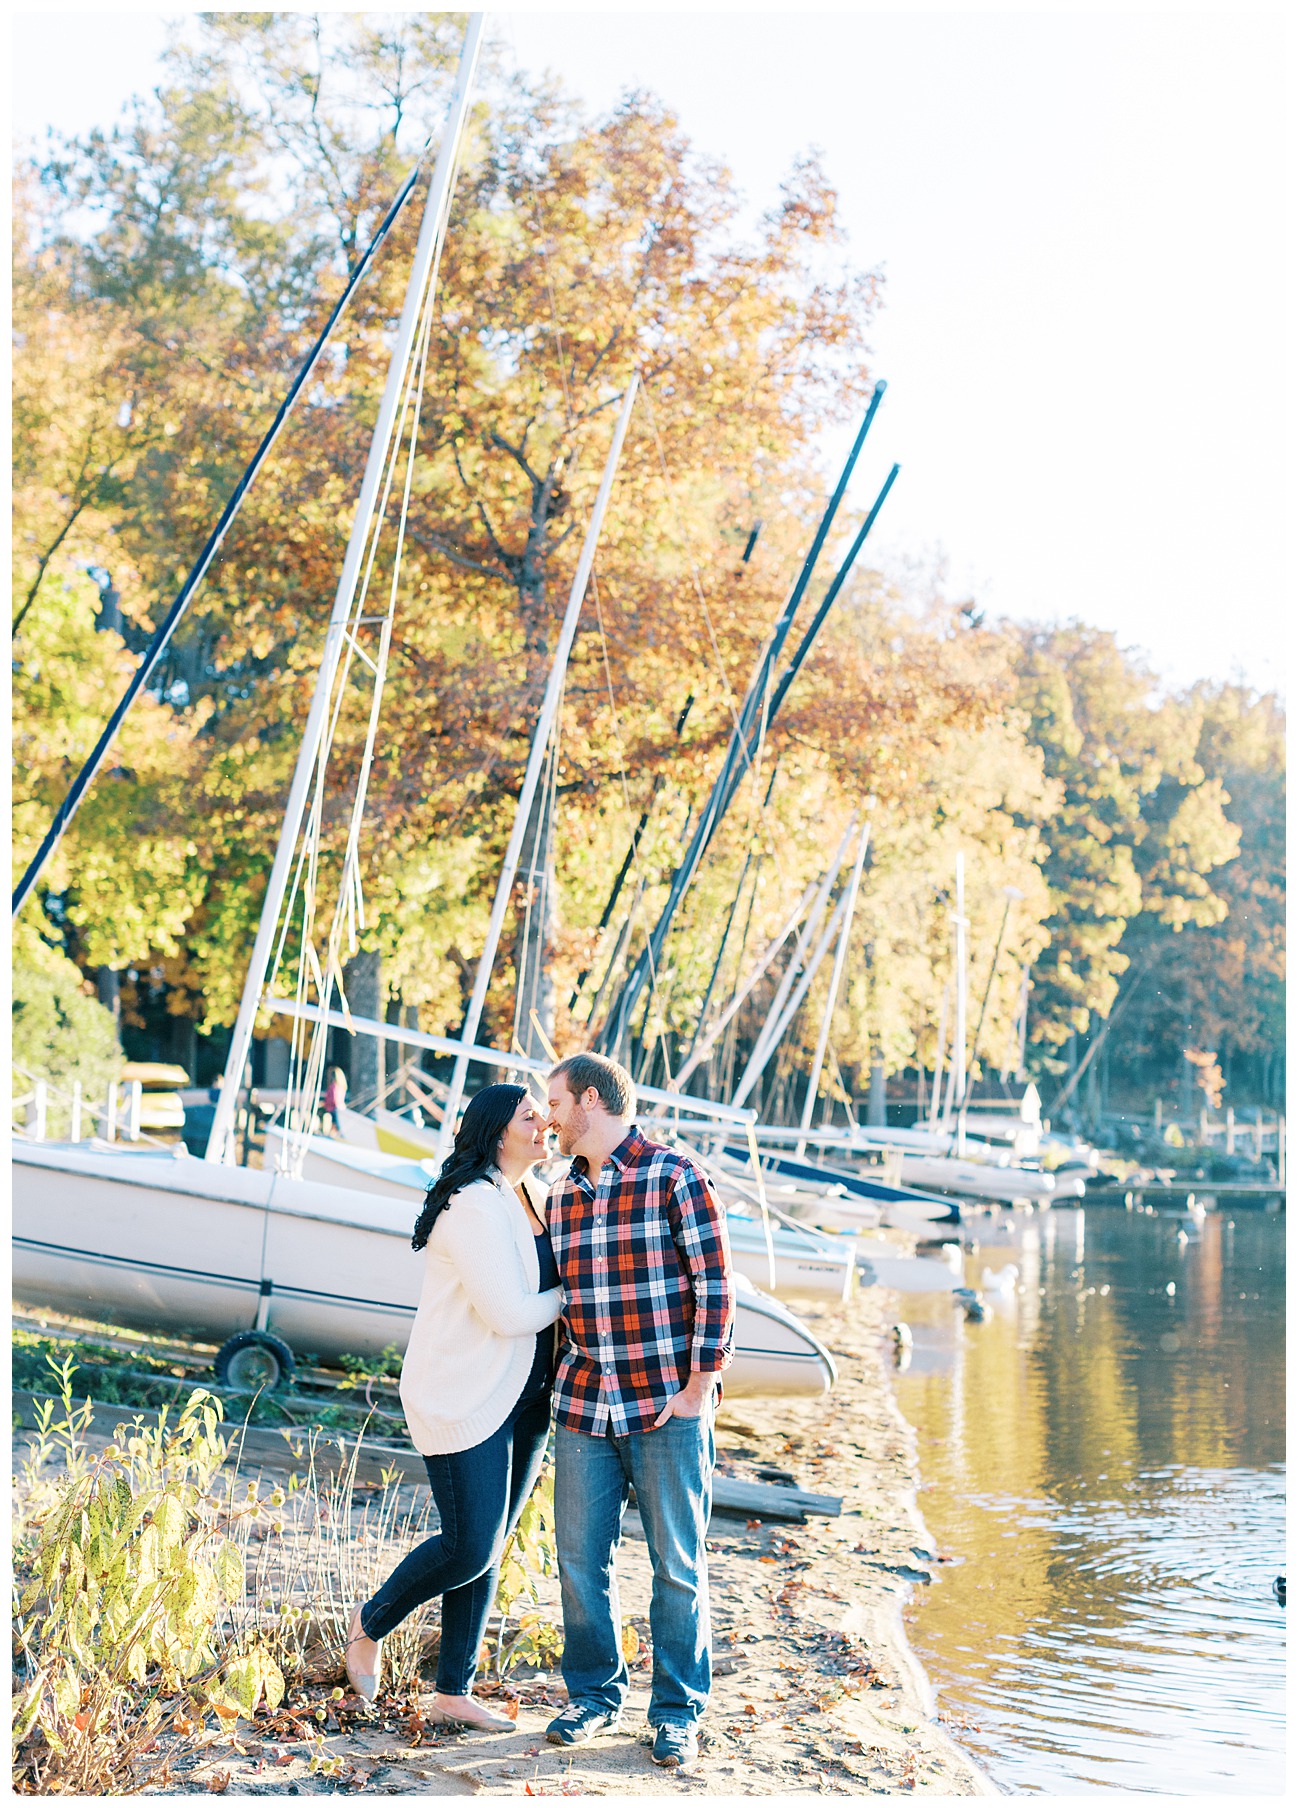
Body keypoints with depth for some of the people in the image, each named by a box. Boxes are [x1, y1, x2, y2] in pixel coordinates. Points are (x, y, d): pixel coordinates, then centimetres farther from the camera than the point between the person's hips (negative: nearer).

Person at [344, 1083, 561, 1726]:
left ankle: (453, 1692, 19)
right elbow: (509, 1313, -21)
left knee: (487, 1551, 10)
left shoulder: (524, 1200, 12)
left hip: (523, 1399, 9)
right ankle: (371, 1623, 18)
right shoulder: (474, 1204, -18)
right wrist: (571, 1295, -5)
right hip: (463, 1400, -9)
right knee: (469, 1547, -7)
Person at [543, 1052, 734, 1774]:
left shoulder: (676, 1177, -7)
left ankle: (678, 1712, 16)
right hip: (583, 1408, 6)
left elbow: (715, 1286, -9)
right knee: (581, 1559, 8)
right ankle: (595, 1695, 25)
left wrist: (698, 1388, -11)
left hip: (668, 1408, -5)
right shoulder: (564, 1197, 12)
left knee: (679, 1566, 3)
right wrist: (560, 1376, 13)